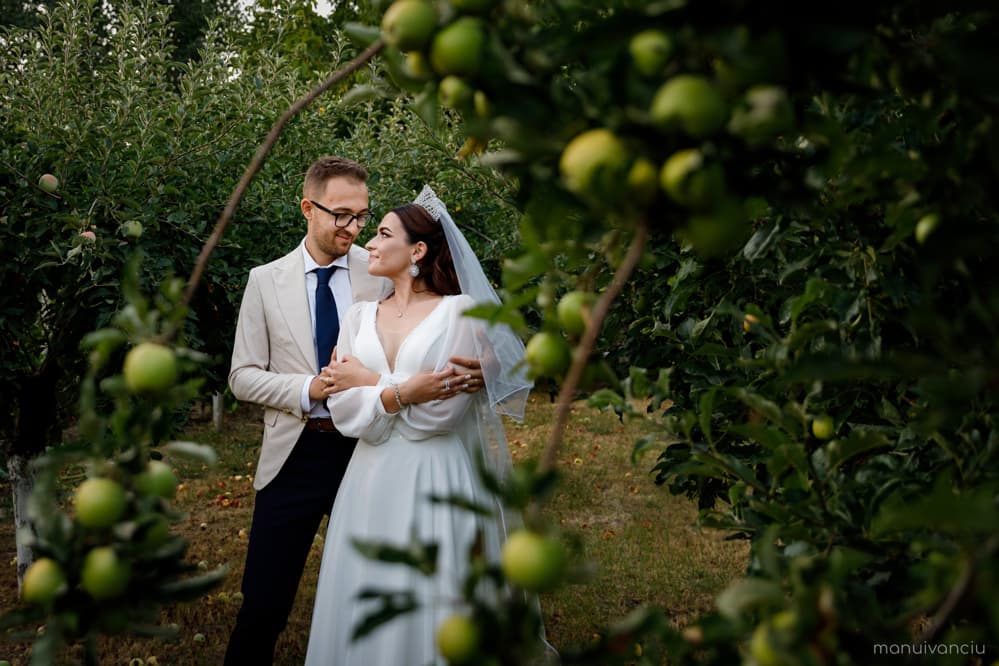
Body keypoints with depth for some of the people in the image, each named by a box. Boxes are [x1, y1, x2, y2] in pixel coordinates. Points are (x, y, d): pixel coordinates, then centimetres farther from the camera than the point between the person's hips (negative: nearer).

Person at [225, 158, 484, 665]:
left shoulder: (385, 274, -2)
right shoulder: (266, 281, 0)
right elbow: (243, 376, 1)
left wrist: (465, 372, -27)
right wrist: (309, 389, -16)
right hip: (296, 454, 0)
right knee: (264, 602, 4)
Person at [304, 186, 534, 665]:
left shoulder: (459, 312, -5)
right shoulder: (360, 317, 10)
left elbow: (440, 409, -14)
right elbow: (344, 409, 0)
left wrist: (370, 381, -4)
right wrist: (404, 391, -14)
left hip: (436, 478, -4)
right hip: (371, 480, 5)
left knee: (430, 606, 4)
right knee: (364, 610, 11)